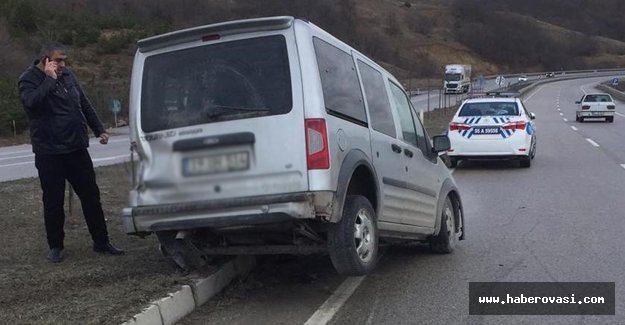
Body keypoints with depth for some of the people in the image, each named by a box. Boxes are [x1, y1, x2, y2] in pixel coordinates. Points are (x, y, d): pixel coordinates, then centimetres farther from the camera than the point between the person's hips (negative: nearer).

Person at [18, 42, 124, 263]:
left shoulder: (67, 75, 10)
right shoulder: (29, 79, -7)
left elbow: (85, 105, 18)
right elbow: (32, 101, -29)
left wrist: (99, 129, 15)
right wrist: (49, 79, -24)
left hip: (77, 149, 5)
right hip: (49, 153, -5)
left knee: (91, 196, 8)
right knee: (53, 202, 2)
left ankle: (101, 242, 17)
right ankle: (55, 247, 17)